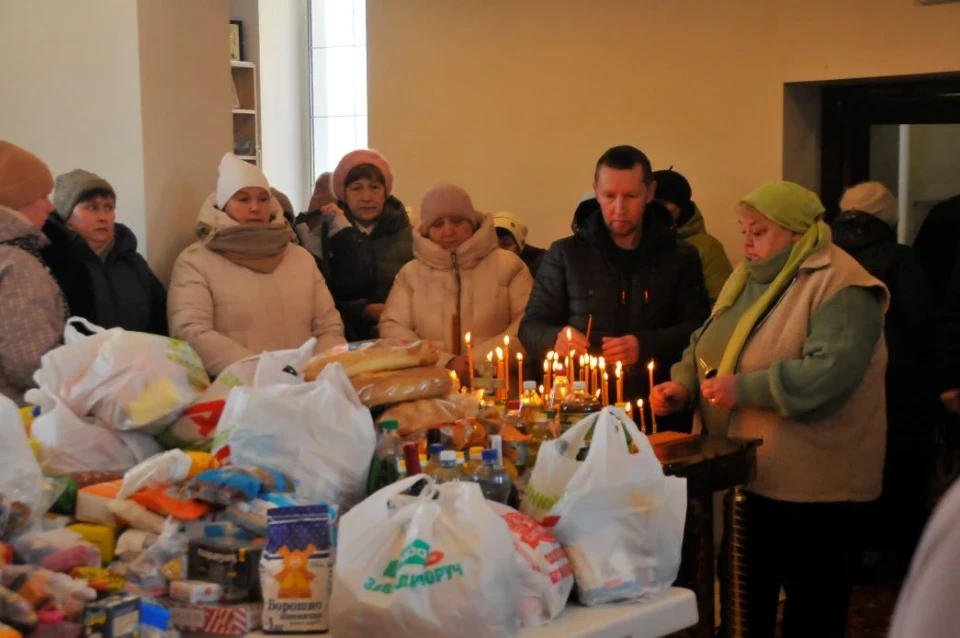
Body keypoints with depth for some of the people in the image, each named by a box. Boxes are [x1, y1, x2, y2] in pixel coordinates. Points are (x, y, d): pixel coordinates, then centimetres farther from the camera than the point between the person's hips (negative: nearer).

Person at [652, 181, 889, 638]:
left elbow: (830, 372, -29)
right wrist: (683, 383, -4)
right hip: (744, 473, 8)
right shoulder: (747, 278, 11)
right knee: (746, 599, 18)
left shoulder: (840, 287, -16)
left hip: (811, 482, -8)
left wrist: (743, 388, -29)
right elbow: (706, 346, 17)